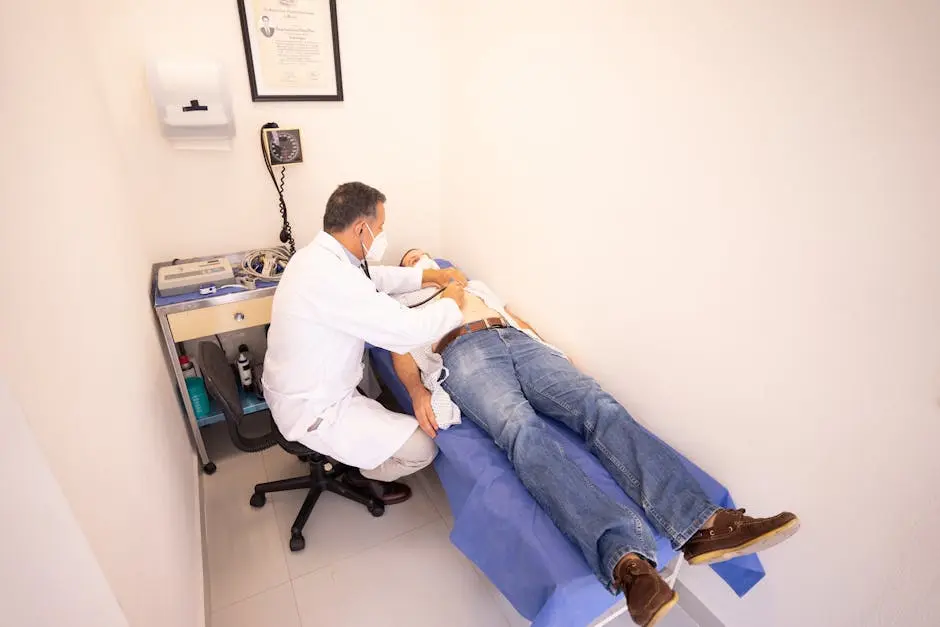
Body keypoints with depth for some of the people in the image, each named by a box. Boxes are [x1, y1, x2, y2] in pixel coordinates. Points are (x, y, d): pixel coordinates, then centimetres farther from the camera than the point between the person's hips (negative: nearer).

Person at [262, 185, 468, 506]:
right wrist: (451, 302, -13)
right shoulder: (330, 276, -33)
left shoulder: (317, 254, -2)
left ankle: (361, 453, 37)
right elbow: (407, 330, -33)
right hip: (311, 411, -10)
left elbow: (373, 277, 15)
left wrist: (428, 275, 8)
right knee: (421, 448, -7)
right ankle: (366, 472, 23)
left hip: (298, 388, 10)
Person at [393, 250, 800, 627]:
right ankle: (625, 558, -51)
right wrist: (417, 390, -12)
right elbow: (401, 351, 11)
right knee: (523, 430, -35)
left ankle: (698, 524, -36)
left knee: (599, 406, -23)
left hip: (519, 341, 4)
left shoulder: (473, 286, 41)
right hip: (464, 352, -4)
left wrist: (551, 352, 13)